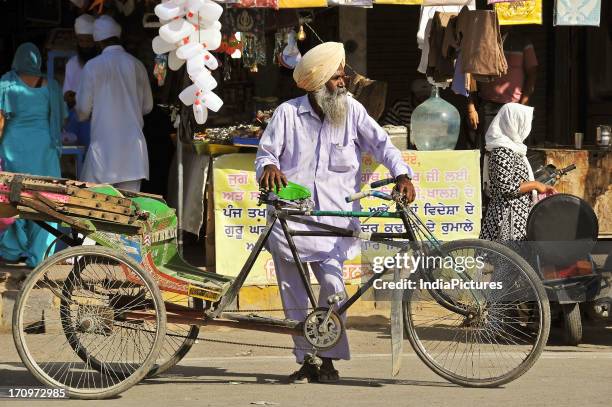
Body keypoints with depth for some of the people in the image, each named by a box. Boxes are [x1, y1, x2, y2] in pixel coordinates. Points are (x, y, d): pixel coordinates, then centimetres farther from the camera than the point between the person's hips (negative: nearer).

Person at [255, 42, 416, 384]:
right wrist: (269, 167, -17)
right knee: (294, 292, 4)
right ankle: (305, 360, 14)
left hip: (334, 215, -1)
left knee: (333, 281, -17)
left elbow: (380, 143, 0)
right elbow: (267, 151, 7)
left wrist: (402, 174, -17)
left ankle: (329, 359, -6)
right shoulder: (288, 113, 5)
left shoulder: (352, 110, 5)